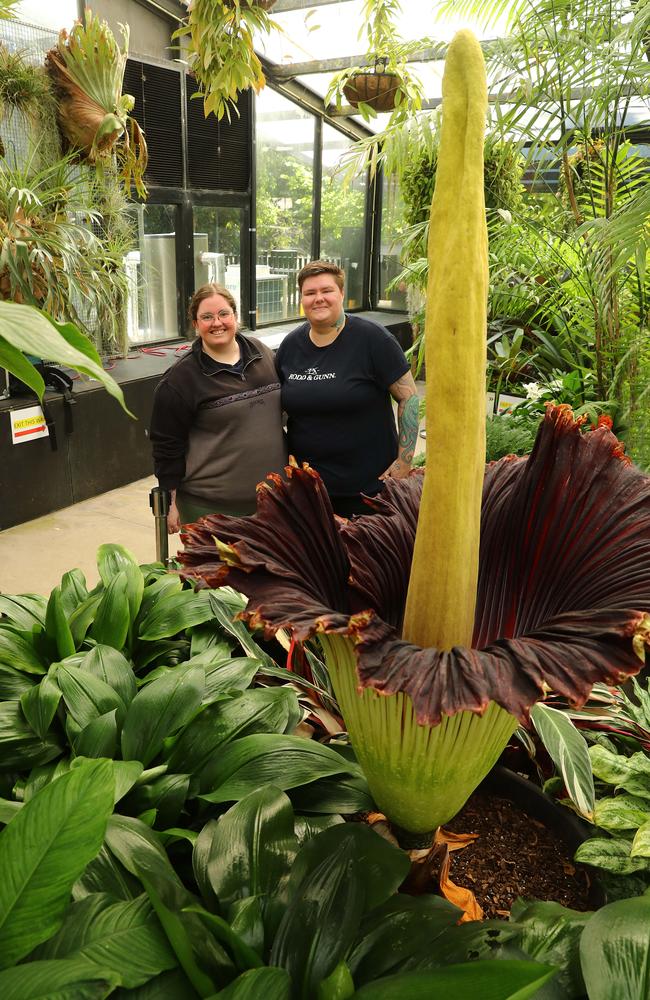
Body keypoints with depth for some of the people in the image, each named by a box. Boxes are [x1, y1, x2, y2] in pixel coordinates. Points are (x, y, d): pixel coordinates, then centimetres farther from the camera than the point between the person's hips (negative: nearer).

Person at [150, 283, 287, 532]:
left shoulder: (262, 353, 5)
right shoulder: (179, 379, -10)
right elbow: (167, 446, -7)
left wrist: (287, 461, 18)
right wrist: (172, 502, -7)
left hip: (271, 496, 5)